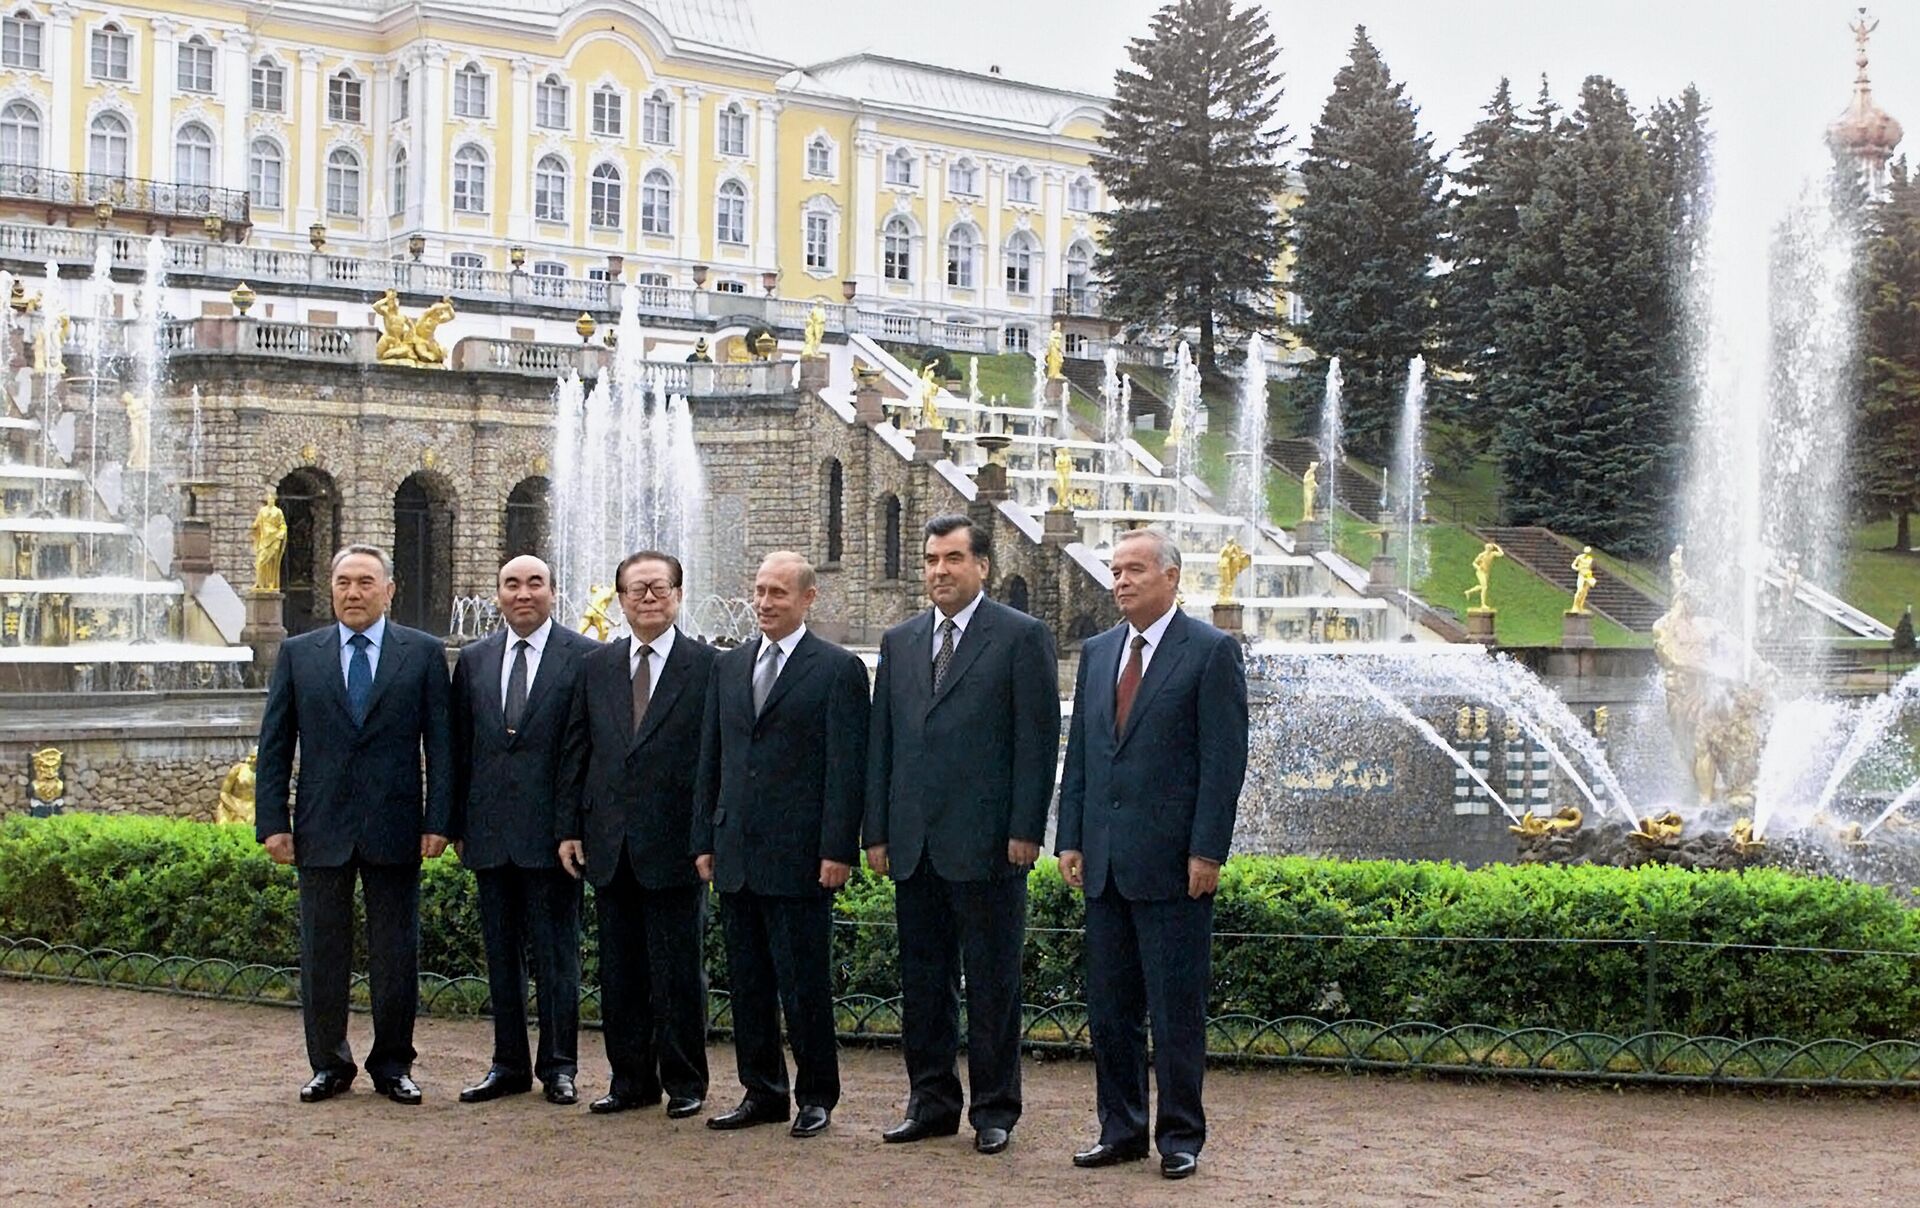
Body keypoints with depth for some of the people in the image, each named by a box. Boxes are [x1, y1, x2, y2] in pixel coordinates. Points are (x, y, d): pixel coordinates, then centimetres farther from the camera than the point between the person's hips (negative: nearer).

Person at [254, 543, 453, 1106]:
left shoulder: (424, 653, 3)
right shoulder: (297, 654, 7)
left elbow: (440, 744, 1)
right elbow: (274, 746, 6)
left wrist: (438, 821, -6)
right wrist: (273, 822, -2)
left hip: (395, 827, -1)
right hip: (320, 827, 1)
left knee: (396, 953, 5)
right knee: (322, 953, 7)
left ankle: (393, 1064, 17)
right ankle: (328, 1064, 19)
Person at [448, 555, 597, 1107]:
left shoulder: (585, 658, -3)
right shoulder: (473, 660, 11)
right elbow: (459, 748, 12)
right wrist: (457, 825, 8)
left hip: (552, 832, -4)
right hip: (490, 833, 5)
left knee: (556, 953, 2)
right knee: (500, 954, 11)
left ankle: (559, 1066, 11)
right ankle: (509, 1065, 19)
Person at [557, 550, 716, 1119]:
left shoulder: (708, 666, -3)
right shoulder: (597, 666, 11)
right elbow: (576, 752, 12)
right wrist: (569, 827, 6)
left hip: (674, 844, -4)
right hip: (610, 846, 5)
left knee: (678, 971, 2)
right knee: (620, 970, 11)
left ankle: (684, 1082, 14)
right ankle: (631, 1079, 20)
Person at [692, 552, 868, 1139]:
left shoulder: (839, 669, -3)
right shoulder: (728, 667, 14)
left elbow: (847, 767, -7)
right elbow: (711, 760, 16)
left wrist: (838, 850, -13)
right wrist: (705, 841, 11)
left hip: (800, 858, -6)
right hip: (737, 857, 6)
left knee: (805, 983, -1)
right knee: (748, 981, 10)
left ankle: (816, 1096, 11)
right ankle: (761, 1091, 20)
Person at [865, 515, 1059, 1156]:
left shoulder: (1022, 638, -2)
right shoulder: (899, 642, 14)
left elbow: (1038, 738, -6)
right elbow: (881, 739, 15)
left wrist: (1025, 831, -11)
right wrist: (877, 832, 9)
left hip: (986, 842, -5)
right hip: (915, 845, 5)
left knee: (992, 982, 2)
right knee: (923, 980, 11)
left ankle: (994, 1109, 12)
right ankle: (931, 1102, 21)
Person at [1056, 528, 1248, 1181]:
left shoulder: (1211, 651, -5)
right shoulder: (1097, 652, 14)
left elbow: (1225, 758, -9)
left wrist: (1207, 852, -14)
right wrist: (1070, 840, 9)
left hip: (1172, 863, -6)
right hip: (1105, 861, 6)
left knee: (1176, 1008, 1)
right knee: (1110, 1006, 10)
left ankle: (1180, 1138, 11)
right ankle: (1120, 1130, 20)